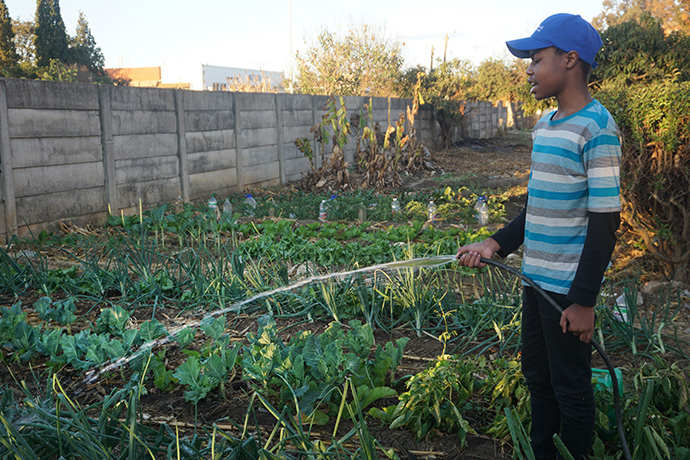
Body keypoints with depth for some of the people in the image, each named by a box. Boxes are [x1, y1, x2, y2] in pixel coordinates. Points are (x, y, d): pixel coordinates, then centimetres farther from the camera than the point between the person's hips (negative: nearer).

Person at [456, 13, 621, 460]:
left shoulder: (596, 128, -15)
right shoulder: (545, 125, 11)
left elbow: (605, 219, -18)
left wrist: (584, 300, -18)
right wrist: (496, 244, 8)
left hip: (569, 286, -9)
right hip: (536, 277, 9)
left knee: (570, 388, 6)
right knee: (537, 374, 20)